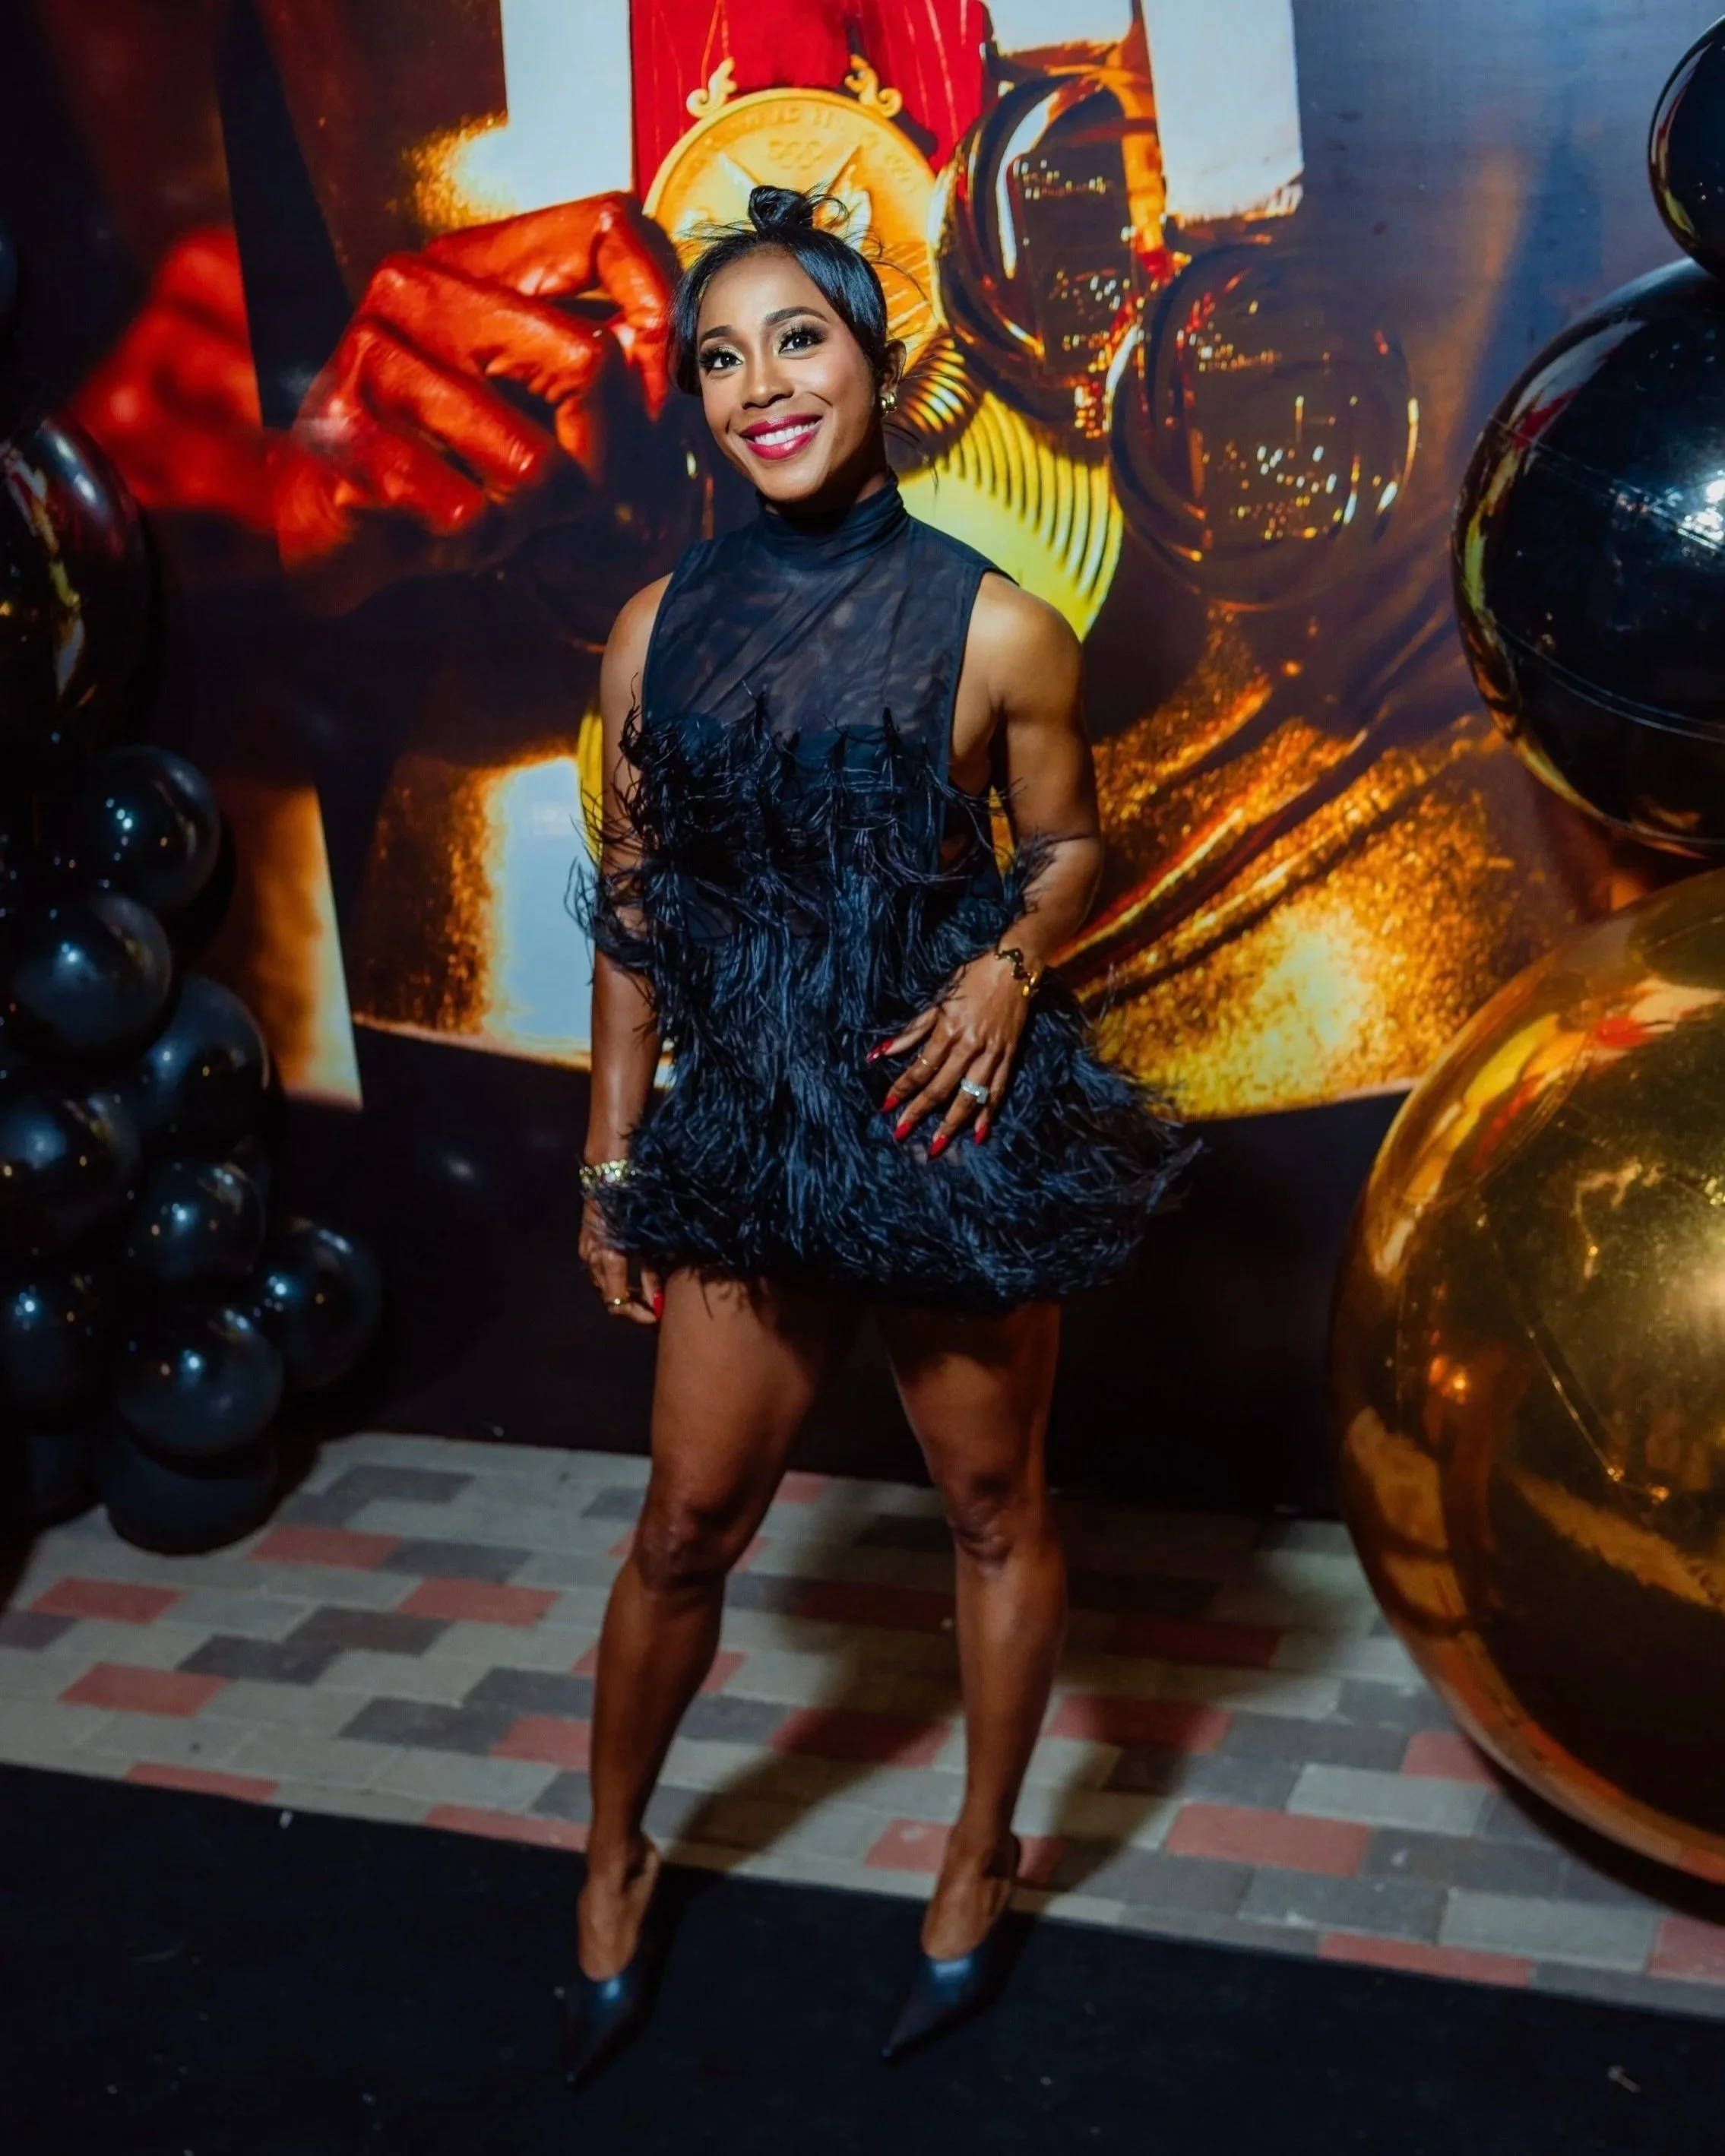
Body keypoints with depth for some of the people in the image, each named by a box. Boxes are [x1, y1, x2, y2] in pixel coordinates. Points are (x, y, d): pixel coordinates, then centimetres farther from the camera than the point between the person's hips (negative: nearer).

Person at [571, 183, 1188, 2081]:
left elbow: (1066, 847, 5)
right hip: (748, 1125, 2)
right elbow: (631, 908, 5)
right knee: (688, 1526, 11)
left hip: (954, 1117, -2)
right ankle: (613, 1861, 34)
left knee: (994, 1507, 13)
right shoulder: (658, 631, -1)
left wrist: (1008, 966, -17)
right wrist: (610, 1164, 6)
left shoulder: (993, 628, -9)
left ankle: (980, 1862, 35)